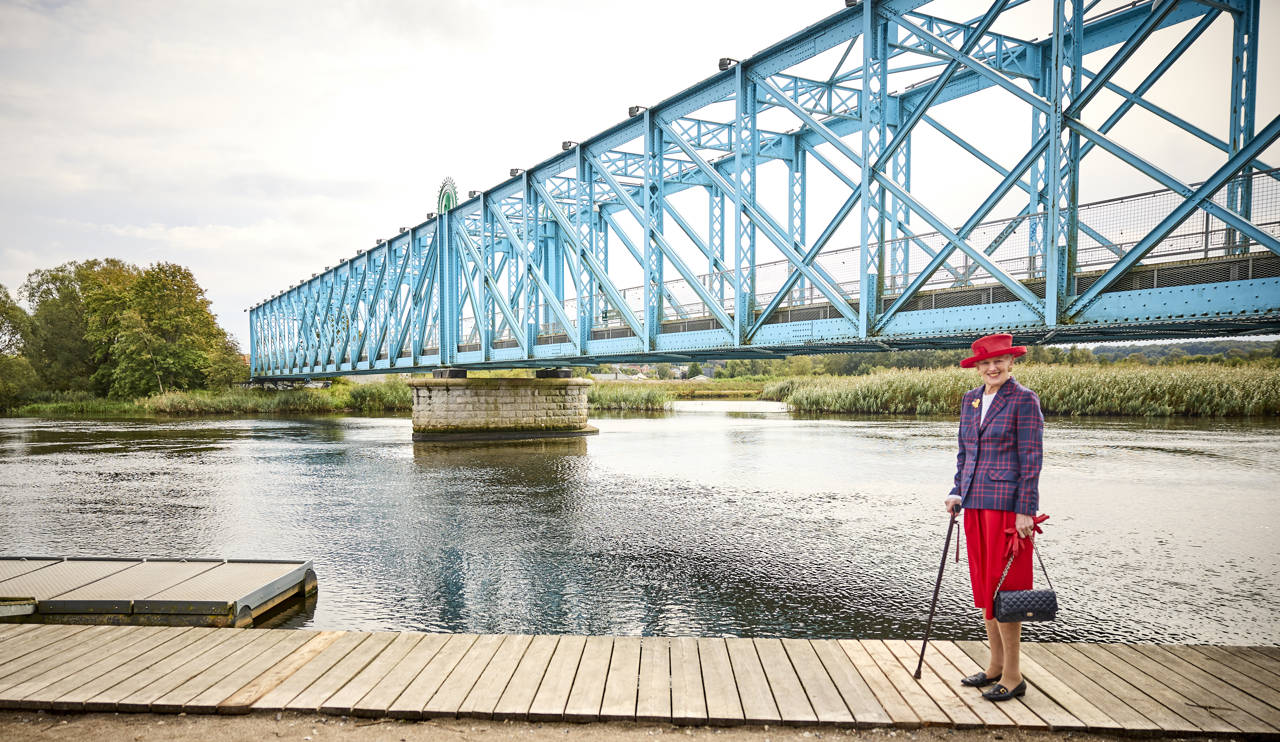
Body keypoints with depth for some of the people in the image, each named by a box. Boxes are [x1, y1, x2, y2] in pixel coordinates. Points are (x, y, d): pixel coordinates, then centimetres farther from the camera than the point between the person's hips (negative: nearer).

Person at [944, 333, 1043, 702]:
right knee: (984, 586, 12)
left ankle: (1013, 676, 9)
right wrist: (957, 492, 8)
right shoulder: (970, 399, 12)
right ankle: (996, 665, 25)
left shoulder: (1024, 400, -8)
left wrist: (1025, 511, -15)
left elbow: (1031, 458, -11)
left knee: (1003, 588, -3)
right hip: (977, 502, 7)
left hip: (1008, 502, -7)